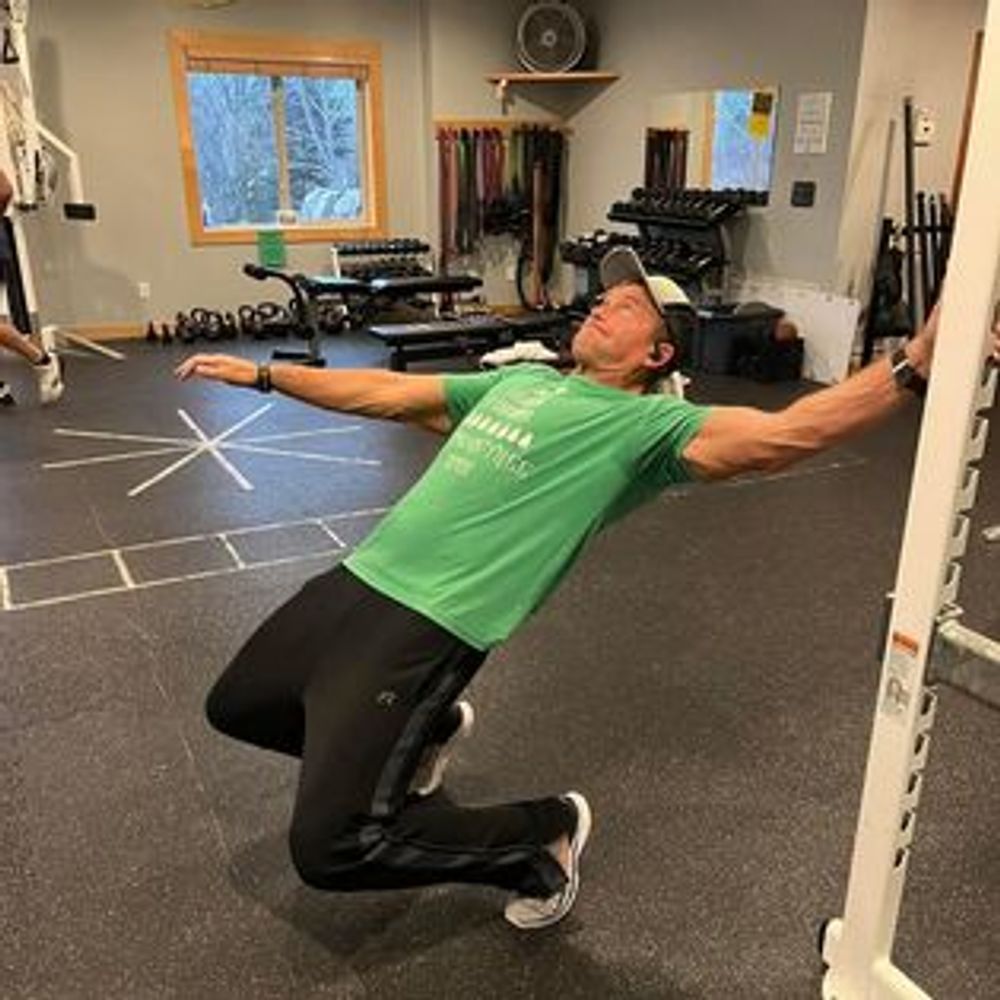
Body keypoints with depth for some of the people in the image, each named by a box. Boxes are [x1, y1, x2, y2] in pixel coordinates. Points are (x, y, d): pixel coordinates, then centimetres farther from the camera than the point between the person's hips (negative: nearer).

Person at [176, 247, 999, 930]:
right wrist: (261, 374, 29)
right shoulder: (522, 380, 20)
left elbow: (781, 435, -18)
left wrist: (915, 366, -31)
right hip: (361, 578, 9)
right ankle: (424, 732, 39)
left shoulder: (645, 422, -3)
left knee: (333, 848, -13)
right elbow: (388, 395, 26)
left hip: (428, 627, -8)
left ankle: (545, 834, 11)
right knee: (237, 708, 26)